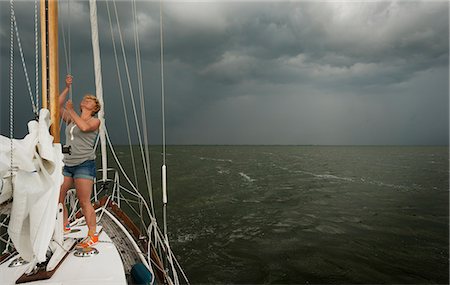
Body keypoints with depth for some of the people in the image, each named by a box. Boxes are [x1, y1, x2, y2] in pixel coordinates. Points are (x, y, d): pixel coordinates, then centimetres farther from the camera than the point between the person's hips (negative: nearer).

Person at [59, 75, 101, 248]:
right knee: (57, 198, 7)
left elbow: (84, 127, -21)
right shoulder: (71, 118, 17)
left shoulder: (95, 121, -1)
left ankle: (93, 235, 2)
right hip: (67, 163, 7)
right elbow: (57, 105, 16)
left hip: (84, 164, -6)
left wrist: (71, 110, -10)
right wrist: (68, 88, 12)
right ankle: (65, 226, 27)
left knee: (84, 202, -8)